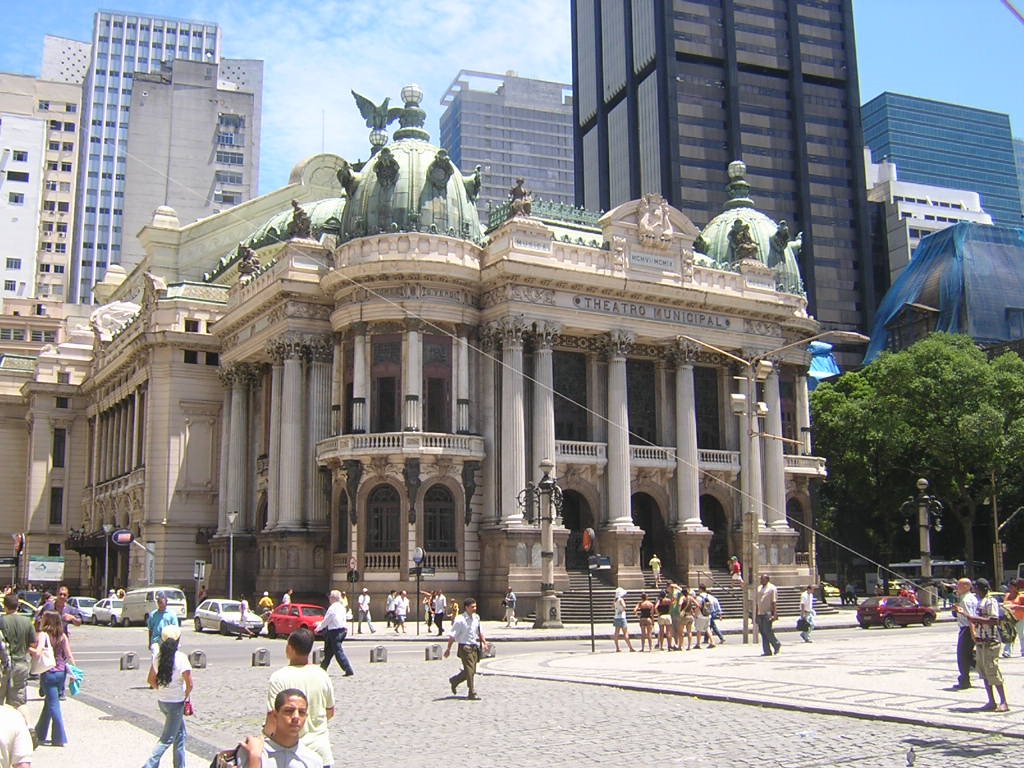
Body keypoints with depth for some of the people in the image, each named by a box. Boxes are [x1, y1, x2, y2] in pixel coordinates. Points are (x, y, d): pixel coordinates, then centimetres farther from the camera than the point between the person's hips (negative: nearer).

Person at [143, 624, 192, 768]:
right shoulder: (181, 658, -21)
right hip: (175, 703, -7)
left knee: (181, 734, 20)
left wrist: (160, 690, 14)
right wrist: (186, 697, -3)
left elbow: (151, 680, 6)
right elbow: (190, 684, -20)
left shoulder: (158, 656, -2)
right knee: (167, 739, 6)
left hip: (161, 701, 7)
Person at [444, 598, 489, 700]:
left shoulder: (476, 618, 7)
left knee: (472, 670, 12)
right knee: (470, 670, -6)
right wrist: (448, 648, -11)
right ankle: (472, 694, 2)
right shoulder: (460, 619, -13)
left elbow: (480, 632, 19)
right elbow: (452, 635, -11)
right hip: (465, 647, -7)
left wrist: (484, 642, 8)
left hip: (475, 647, 7)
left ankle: (454, 680, 33)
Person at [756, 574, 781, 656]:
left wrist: (774, 614, -18)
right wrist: (756, 614, 17)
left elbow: (774, 602, -11)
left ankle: (777, 645, 11)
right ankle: (767, 651, 8)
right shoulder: (759, 588, 17)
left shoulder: (772, 588, -5)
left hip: (768, 613, -7)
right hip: (760, 614, 7)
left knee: (768, 632, -10)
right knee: (763, 633, 4)